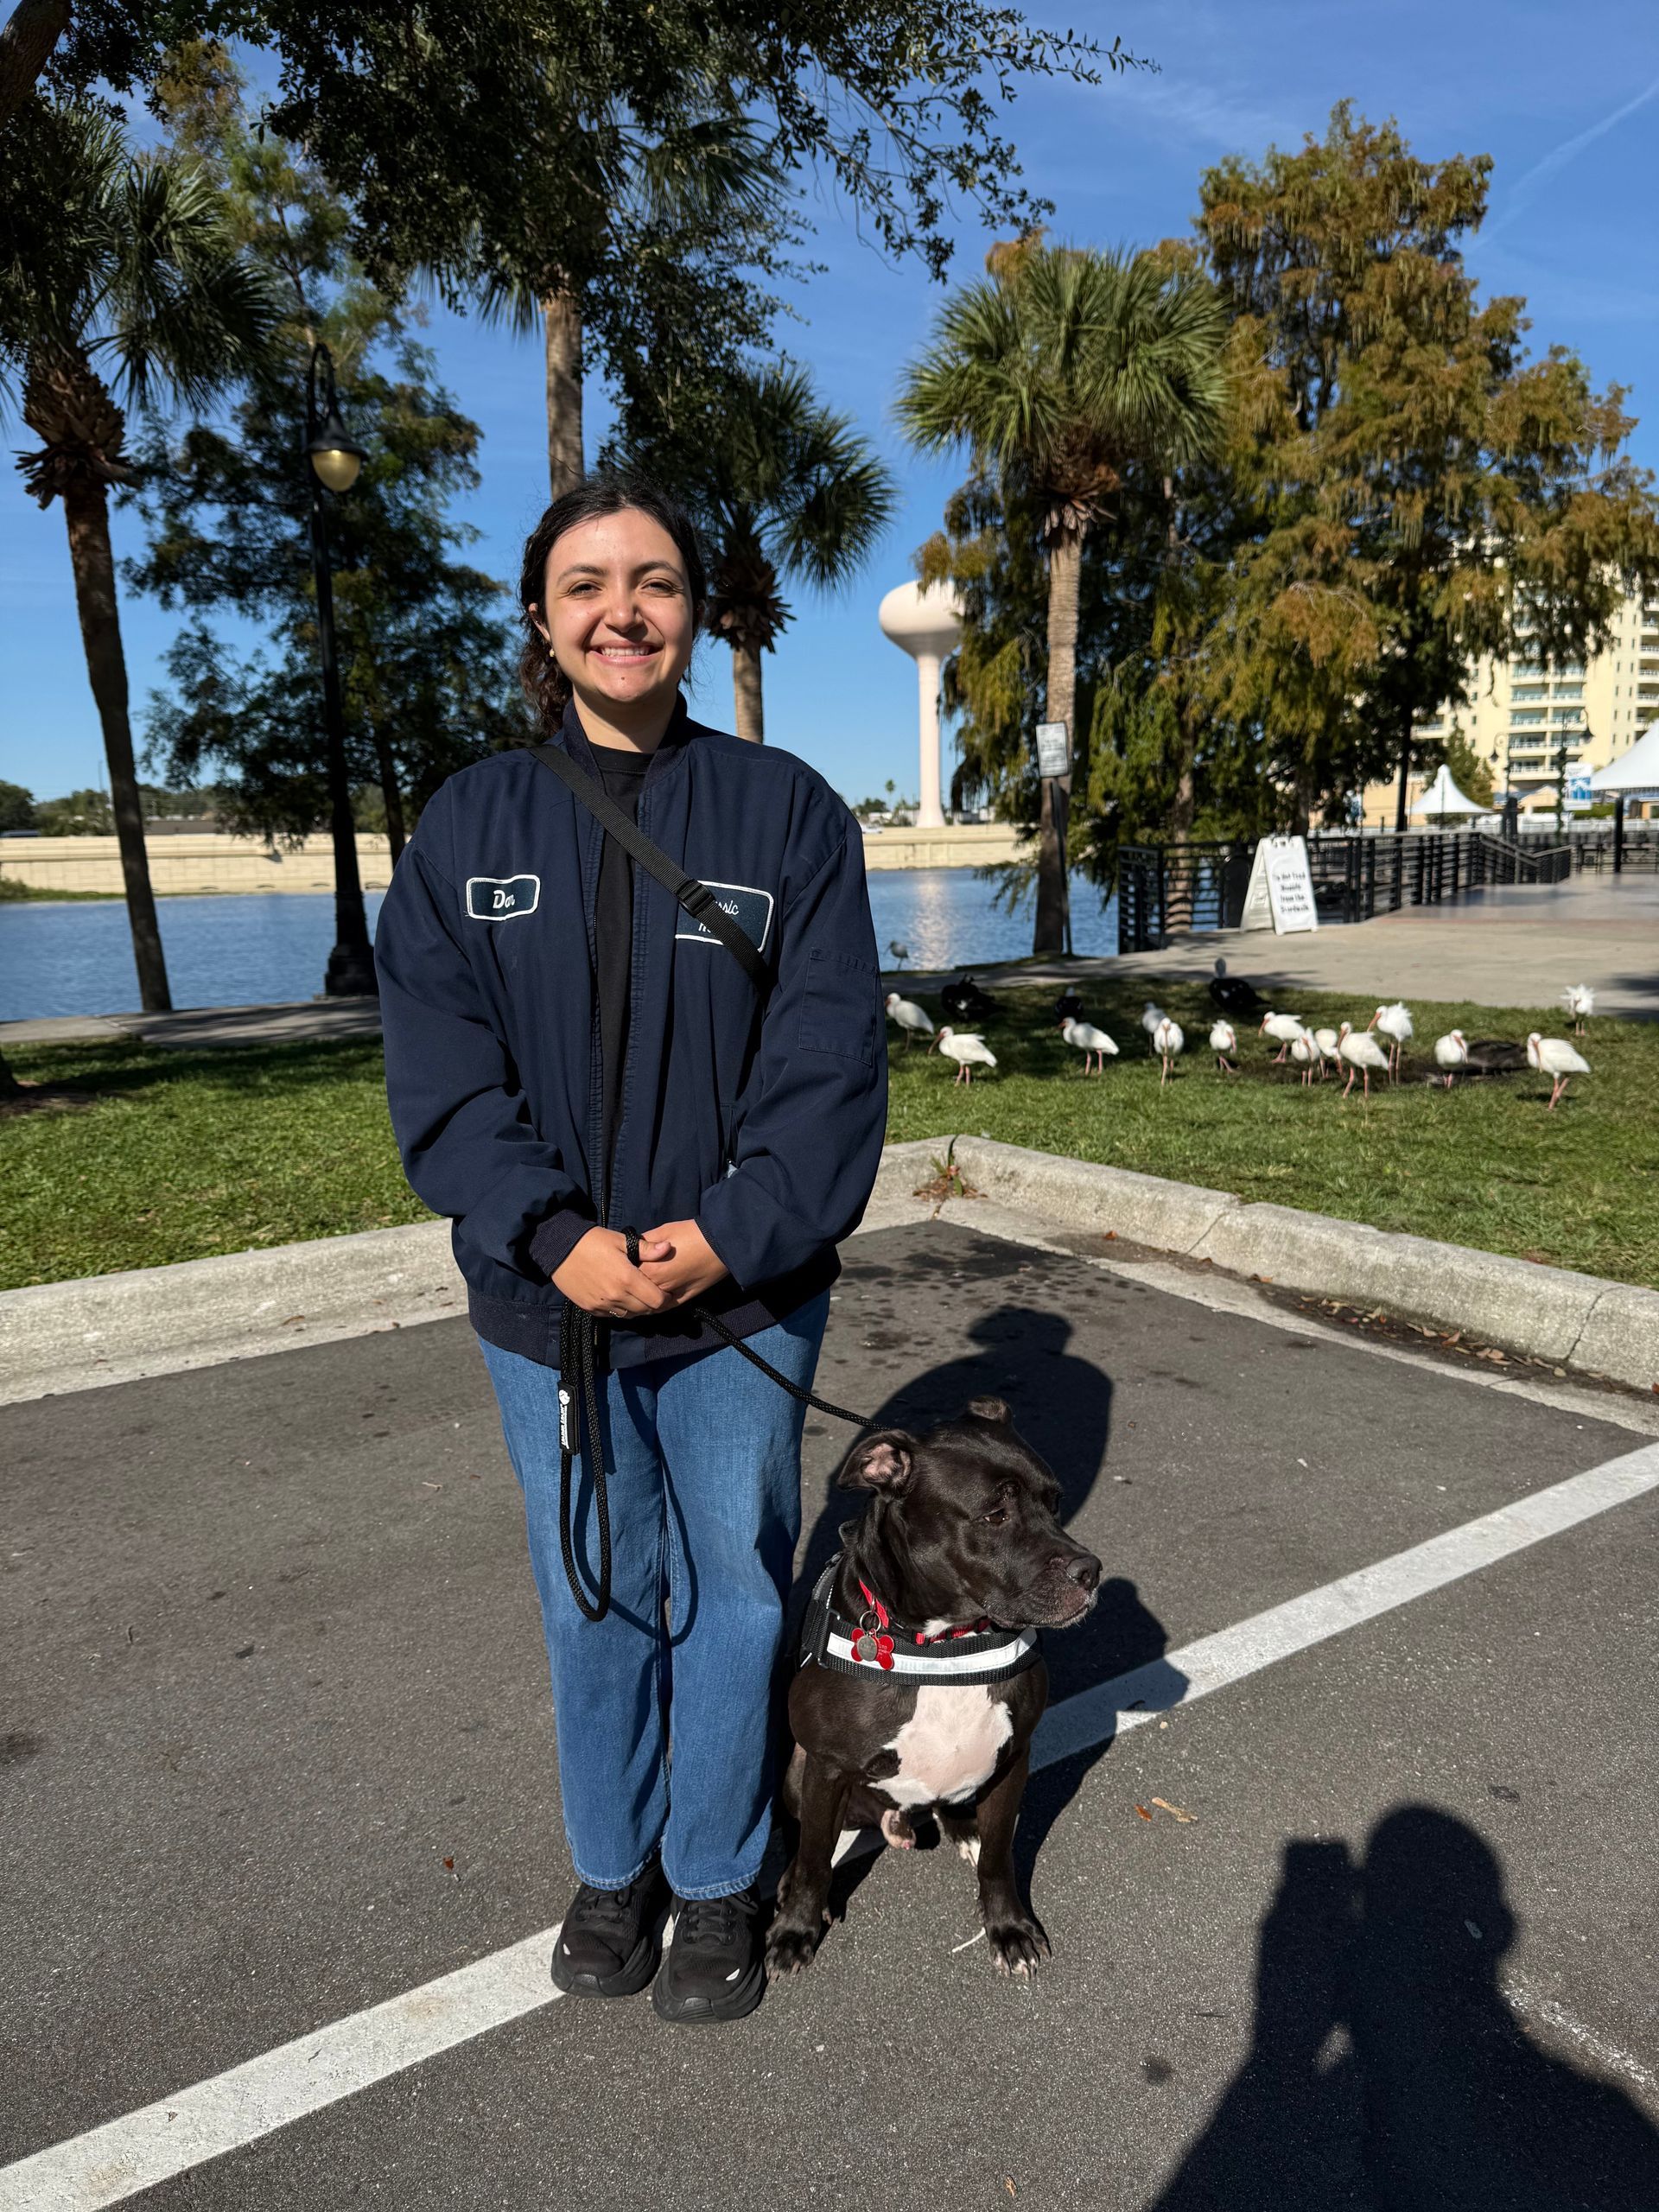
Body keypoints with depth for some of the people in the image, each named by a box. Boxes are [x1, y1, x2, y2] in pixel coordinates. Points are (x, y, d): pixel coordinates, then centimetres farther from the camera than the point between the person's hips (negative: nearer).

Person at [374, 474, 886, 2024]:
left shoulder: (785, 812, -3)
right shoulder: (470, 823, 2)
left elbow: (829, 1061, -8)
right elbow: (440, 1070, -5)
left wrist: (735, 1230, -19)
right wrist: (554, 1237, -17)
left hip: (741, 1294, -1)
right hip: (546, 1294, 2)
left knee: (731, 1588, 12)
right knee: (592, 1593, 17)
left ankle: (717, 1880, 36)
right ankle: (612, 1866, 41)